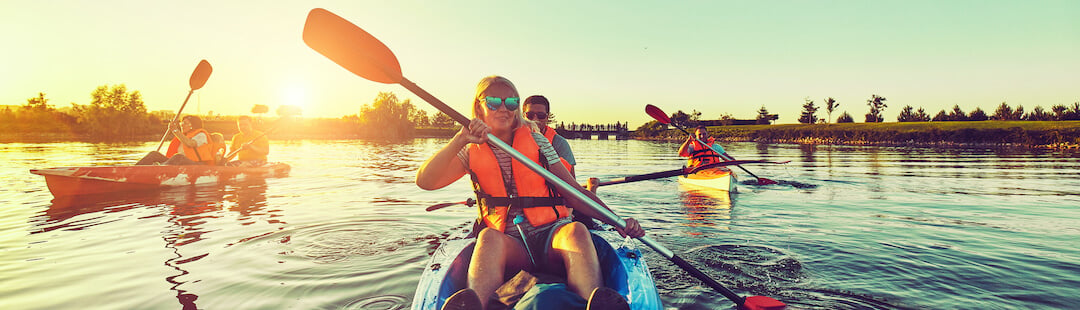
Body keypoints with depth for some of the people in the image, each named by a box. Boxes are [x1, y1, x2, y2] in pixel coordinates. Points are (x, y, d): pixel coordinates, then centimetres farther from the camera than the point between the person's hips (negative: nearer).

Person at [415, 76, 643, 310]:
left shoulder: (536, 141, 9)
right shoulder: (472, 152, 8)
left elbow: (573, 191, 5)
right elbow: (424, 181, -8)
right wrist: (461, 139, -19)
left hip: (551, 235, 1)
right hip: (509, 244, 0)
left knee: (576, 230, -32)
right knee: (489, 237, -34)